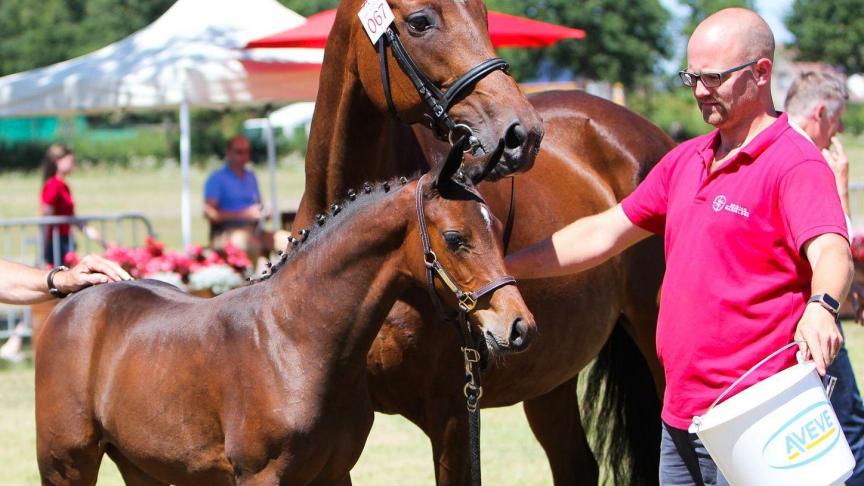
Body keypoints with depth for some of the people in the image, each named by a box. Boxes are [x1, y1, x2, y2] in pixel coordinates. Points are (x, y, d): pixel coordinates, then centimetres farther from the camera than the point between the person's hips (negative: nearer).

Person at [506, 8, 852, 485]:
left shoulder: (794, 165, -12)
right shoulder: (685, 160, 16)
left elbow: (831, 253, -28)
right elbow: (604, 235, 21)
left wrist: (820, 307, -50)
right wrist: (501, 267, 17)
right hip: (681, 415, 8)